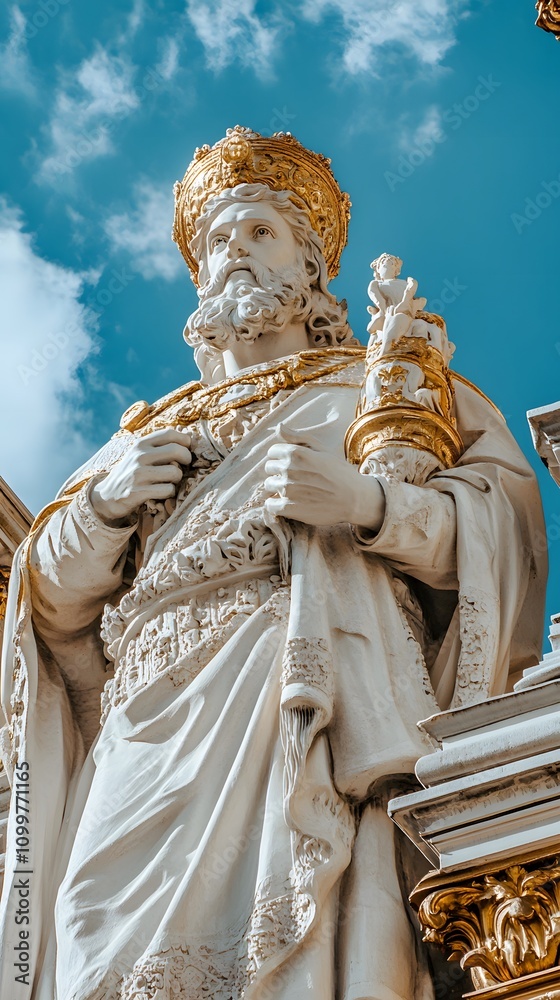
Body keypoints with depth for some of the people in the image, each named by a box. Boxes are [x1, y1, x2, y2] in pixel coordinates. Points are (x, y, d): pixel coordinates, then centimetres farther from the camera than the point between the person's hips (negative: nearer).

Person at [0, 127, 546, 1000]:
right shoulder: (152, 429, 33)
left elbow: (506, 515, 6)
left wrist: (368, 504, -11)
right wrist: (104, 503, 6)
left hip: (312, 702, -3)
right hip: (156, 719, 4)